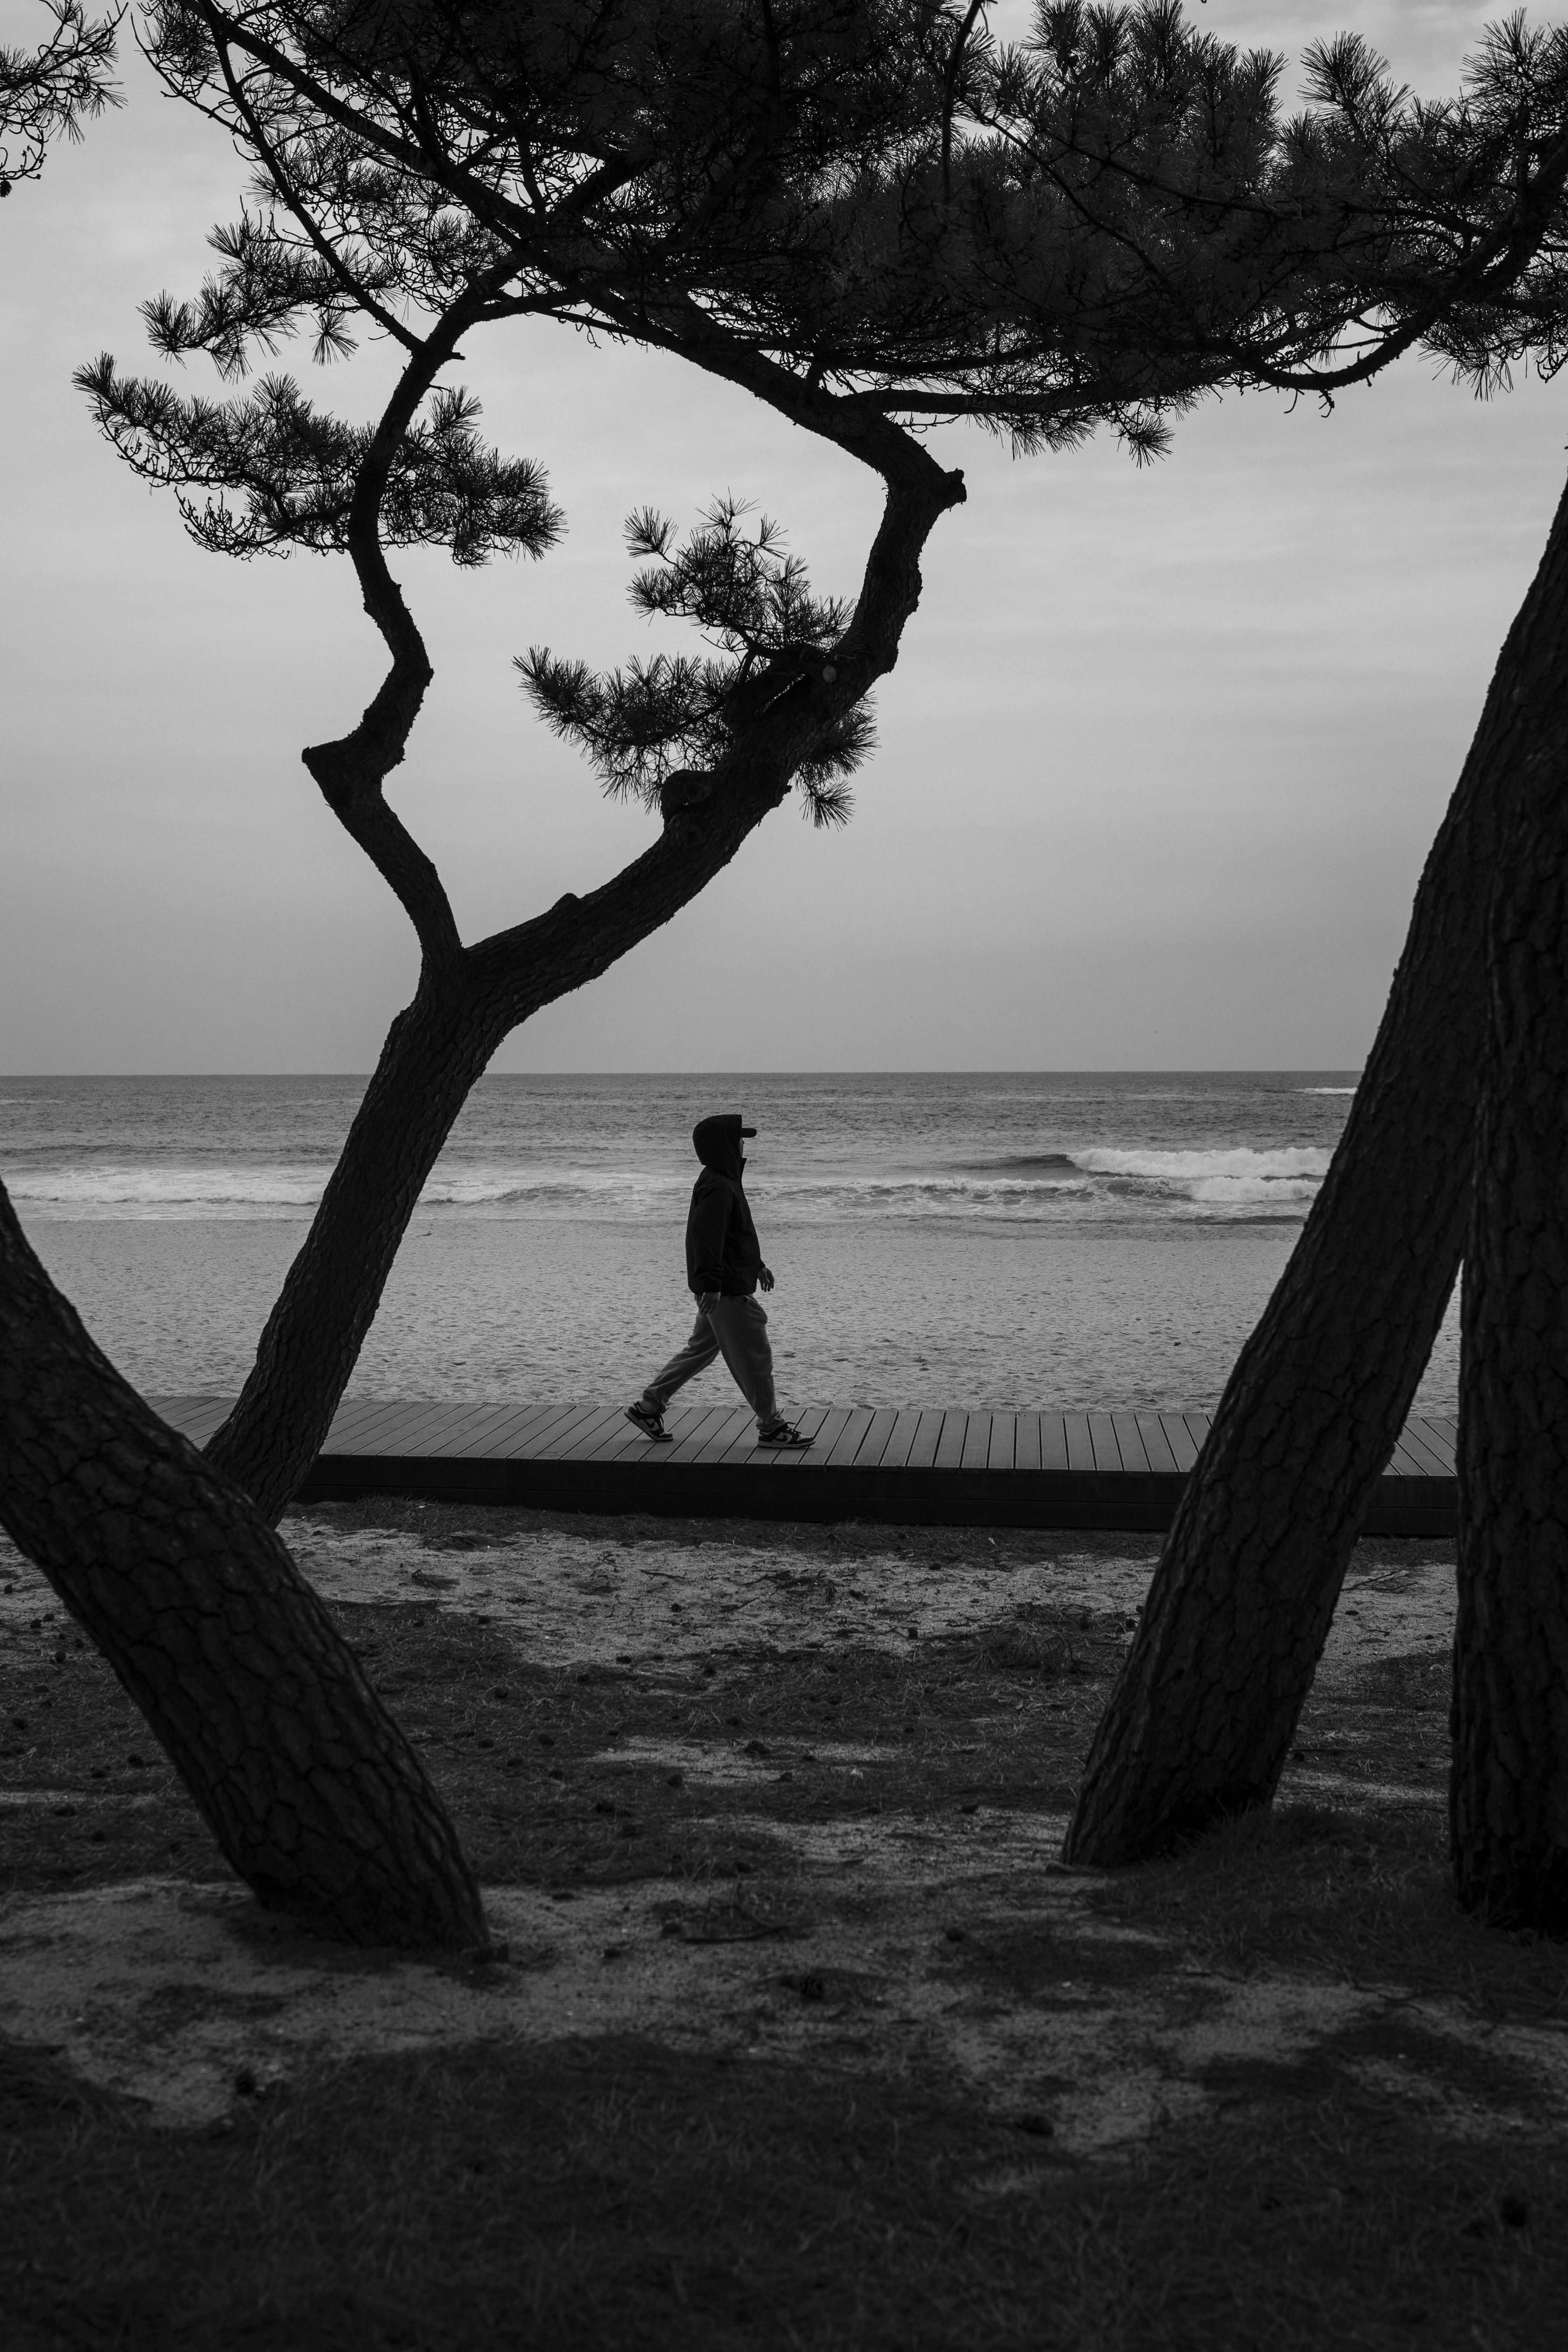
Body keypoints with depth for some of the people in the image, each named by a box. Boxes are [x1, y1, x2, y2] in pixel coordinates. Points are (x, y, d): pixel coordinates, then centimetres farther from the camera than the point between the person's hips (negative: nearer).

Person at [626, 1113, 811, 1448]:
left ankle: (648, 1407, 21)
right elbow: (707, 1237, -27)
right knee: (755, 1357, -3)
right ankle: (771, 1427, 5)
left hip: (727, 1286, 11)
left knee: (700, 1350, 17)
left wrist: (756, 1266, 34)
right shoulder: (717, 1187, -19)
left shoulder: (724, 1181, 16)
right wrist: (711, 1285, -31)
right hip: (727, 1291, -11)